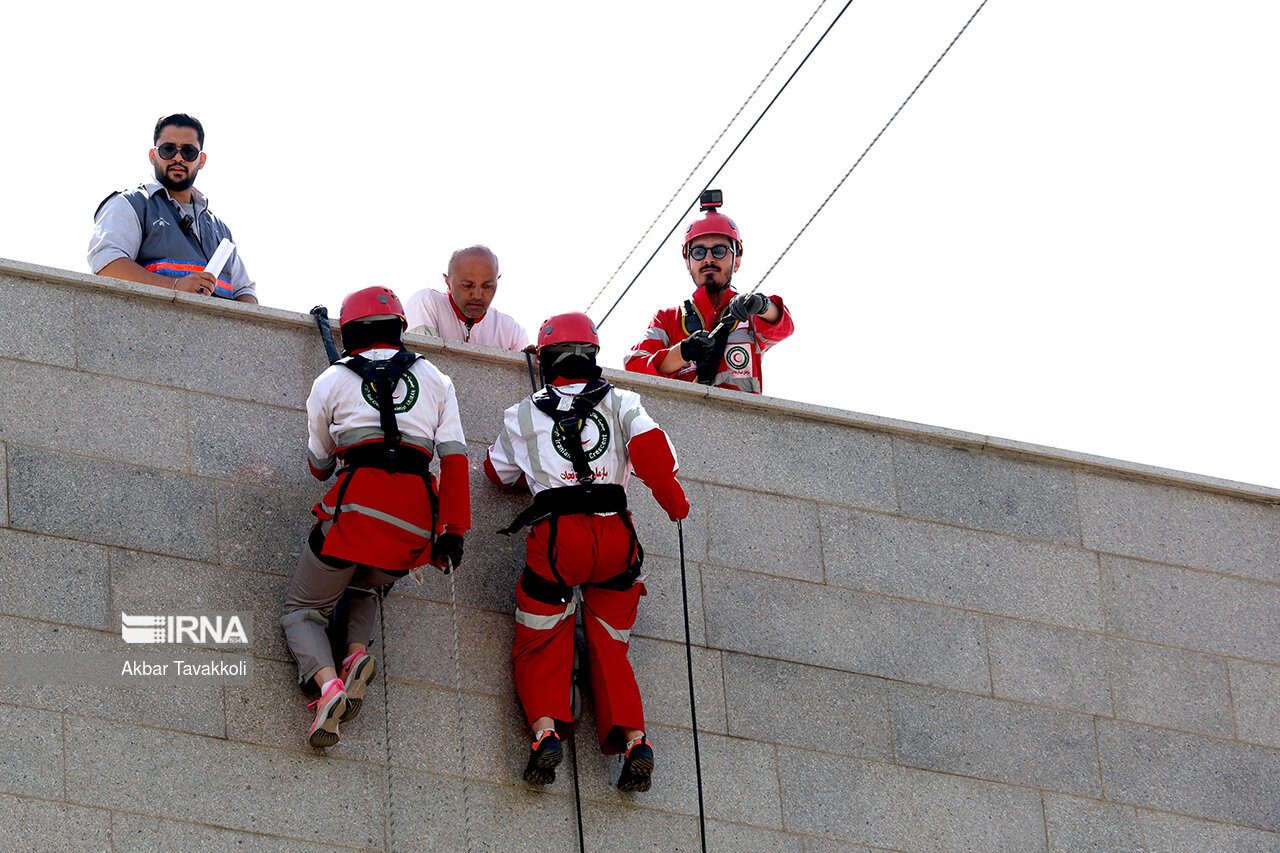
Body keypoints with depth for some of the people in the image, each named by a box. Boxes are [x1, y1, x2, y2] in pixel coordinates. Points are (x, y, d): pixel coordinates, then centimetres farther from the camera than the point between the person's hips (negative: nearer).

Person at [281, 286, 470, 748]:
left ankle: (326, 682, -19)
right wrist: (454, 530, 5)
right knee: (364, 588, 30)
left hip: (359, 501, -3)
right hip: (418, 517, 3)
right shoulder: (434, 379, 19)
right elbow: (454, 458, 7)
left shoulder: (331, 381, 15)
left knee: (303, 609, 12)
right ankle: (358, 652, -2)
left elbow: (319, 466, 25)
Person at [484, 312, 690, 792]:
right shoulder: (621, 404, 14)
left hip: (556, 536, -1)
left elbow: (499, 472, 30)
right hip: (615, 537, 1)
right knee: (609, 649, 11)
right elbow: (650, 446, -3)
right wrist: (673, 500, 9)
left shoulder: (522, 416, 16)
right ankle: (634, 739, -9)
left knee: (540, 648, 7)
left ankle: (545, 729, -19)